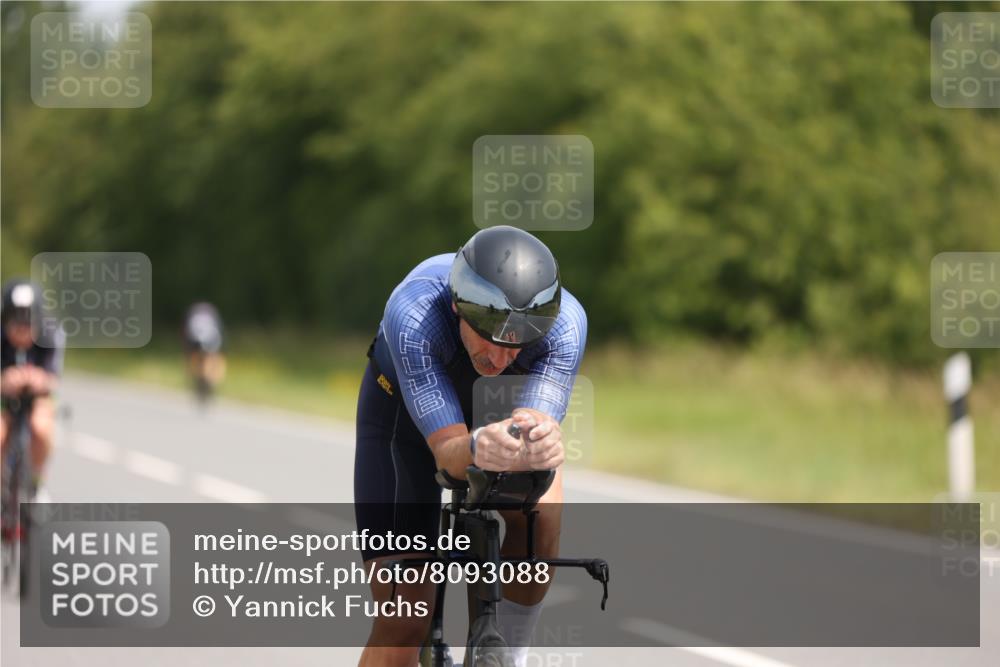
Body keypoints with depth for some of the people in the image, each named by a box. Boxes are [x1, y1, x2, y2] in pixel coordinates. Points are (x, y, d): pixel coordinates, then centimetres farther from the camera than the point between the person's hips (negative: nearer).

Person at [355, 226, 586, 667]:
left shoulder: (565, 323, -35)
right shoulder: (412, 314, -41)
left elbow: (536, 421, -44)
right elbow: (447, 451, -44)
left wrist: (542, 443, -68)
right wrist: (478, 449, -68)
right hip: (404, 411, -2)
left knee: (541, 510, -31)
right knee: (402, 623, -11)